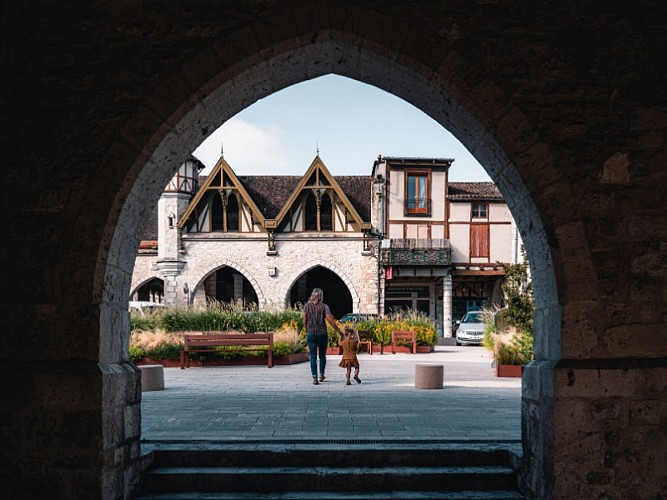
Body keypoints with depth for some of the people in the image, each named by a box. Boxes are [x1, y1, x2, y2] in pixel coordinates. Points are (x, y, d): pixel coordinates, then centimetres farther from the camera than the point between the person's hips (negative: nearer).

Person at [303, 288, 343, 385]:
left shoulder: (307, 306, 0)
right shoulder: (324, 306, -5)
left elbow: (305, 321, 2)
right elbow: (330, 320, -11)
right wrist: (338, 330, -2)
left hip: (311, 334, 0)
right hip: (322, 334, 0)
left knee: (313, 357, 1)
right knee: (322, 356, 17)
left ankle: (314, 378, -7)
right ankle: (321, 375, 28)